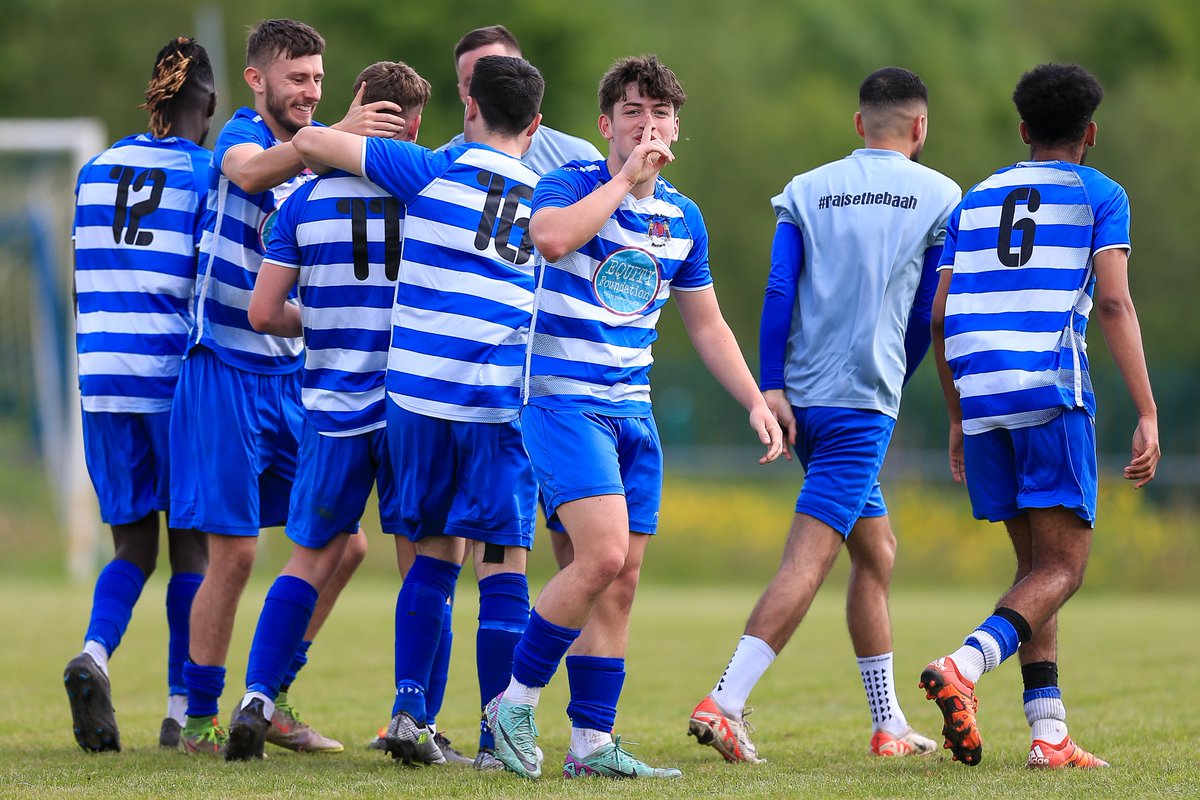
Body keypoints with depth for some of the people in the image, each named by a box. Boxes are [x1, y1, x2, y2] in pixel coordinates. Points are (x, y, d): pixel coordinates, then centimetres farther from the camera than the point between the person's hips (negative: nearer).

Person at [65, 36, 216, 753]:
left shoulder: (96, 172, 10)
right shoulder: (210, 175, -4)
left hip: (103, 378, 4)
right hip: (179, 379, -4)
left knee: (135, 544, 11)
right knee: (192, 544, 7)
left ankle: (95, 654, -16)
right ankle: (183, 711, 7)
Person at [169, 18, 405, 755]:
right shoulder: (241, 136, -10)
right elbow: (249, 172, -34)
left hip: (292, 375, 7)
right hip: (226, 370, -7)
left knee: (341, 544, 6)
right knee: (234, 552, -7)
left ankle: (272, 702, 19)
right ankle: (200, 720, 5)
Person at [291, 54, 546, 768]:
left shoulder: (435, 173, 0)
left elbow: (311, 142, 4)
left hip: (418, 393, 0)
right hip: (501, 401, 0)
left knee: (436, 552, 13)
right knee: (503, 561, 3)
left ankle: (411, 710, 4)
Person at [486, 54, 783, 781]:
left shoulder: (683, 217, 10)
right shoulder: (572, 185, -7)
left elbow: (707, 322, 20)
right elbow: (552, 235, -31)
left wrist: (756, 402, 12)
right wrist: (626, 180, -23)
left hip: (633, 412, 7)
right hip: (562, 398, -7)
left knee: (622, 581, 4)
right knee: (604, 555, -21)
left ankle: (592, 742, 9)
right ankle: (517, 700, -5)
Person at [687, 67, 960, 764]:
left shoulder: (806, 190, 11)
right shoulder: (939, 196, 4)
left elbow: (779, 293, 0)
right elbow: (927, 314, 6)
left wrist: (771, 388, -4)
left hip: (801, 397, 5)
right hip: (866, 400, -5)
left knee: (877, 551, 17)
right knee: (809, 562, -11)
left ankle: (890, 725, 20)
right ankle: (724, 704, -24)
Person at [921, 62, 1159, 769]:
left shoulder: (975, 202, 21)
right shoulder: (1100, 195, 6)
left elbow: (941, 319, 17)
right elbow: (1112, 302, -7)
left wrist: (958, 419, 27)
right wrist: (1148, 417, -9)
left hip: (979, 394, 5)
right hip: (1052, 392, -5)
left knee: (1036, 561, 13)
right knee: (1064, 566, -4)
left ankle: (1048, 731, 4)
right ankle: (964, 666, -29)